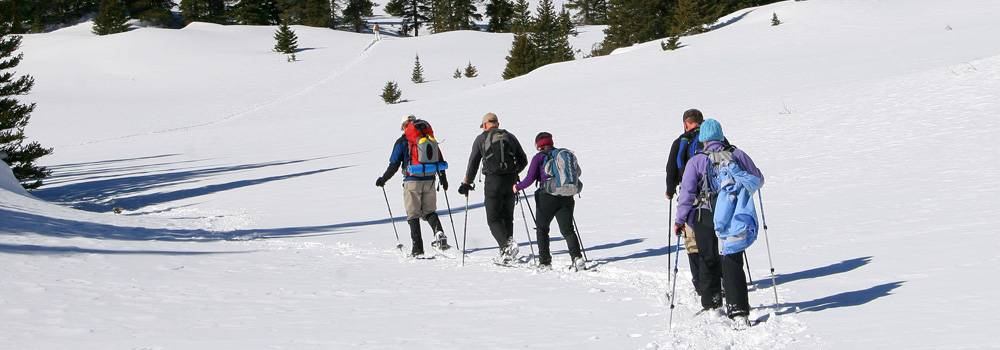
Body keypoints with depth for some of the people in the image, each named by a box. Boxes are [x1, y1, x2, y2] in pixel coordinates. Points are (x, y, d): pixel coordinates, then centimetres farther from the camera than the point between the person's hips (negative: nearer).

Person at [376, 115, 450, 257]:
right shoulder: (430, 138, 9)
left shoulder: (402, 141, -3)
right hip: (429, 180, 4)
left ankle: (418, 248, -2)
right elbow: (440, 159, 14)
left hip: (412, 180, -4)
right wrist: (443, 179, 26)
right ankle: (439, 233, -8)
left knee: (413, 215, 4)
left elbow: (394, 164, -5)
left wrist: (383, 179, 8)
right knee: (429, 211, 17)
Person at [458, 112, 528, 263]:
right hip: (510, 182, 4)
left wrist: (467, 183, 12)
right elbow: (523, 160, 13)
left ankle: (506, 244, -22)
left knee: (493, 218, 1)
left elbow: (473, 163, 3)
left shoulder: (481, 139, 3)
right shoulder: (510, 137, 12)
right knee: (507, 217, 14)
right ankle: (507, 251, 10)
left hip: (493, 181, -4)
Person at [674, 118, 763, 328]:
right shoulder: (737, 155, 1)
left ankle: (711, 304, 28)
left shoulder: (696, 161, -7)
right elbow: (757, 179, 9)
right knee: (733, 262, 2)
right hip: (734, 216, 1)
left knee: (708, 260, 18)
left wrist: (679, 220, -1)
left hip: (704, 218, -1)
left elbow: (687, 193, -9)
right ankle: (738, 311, -9)